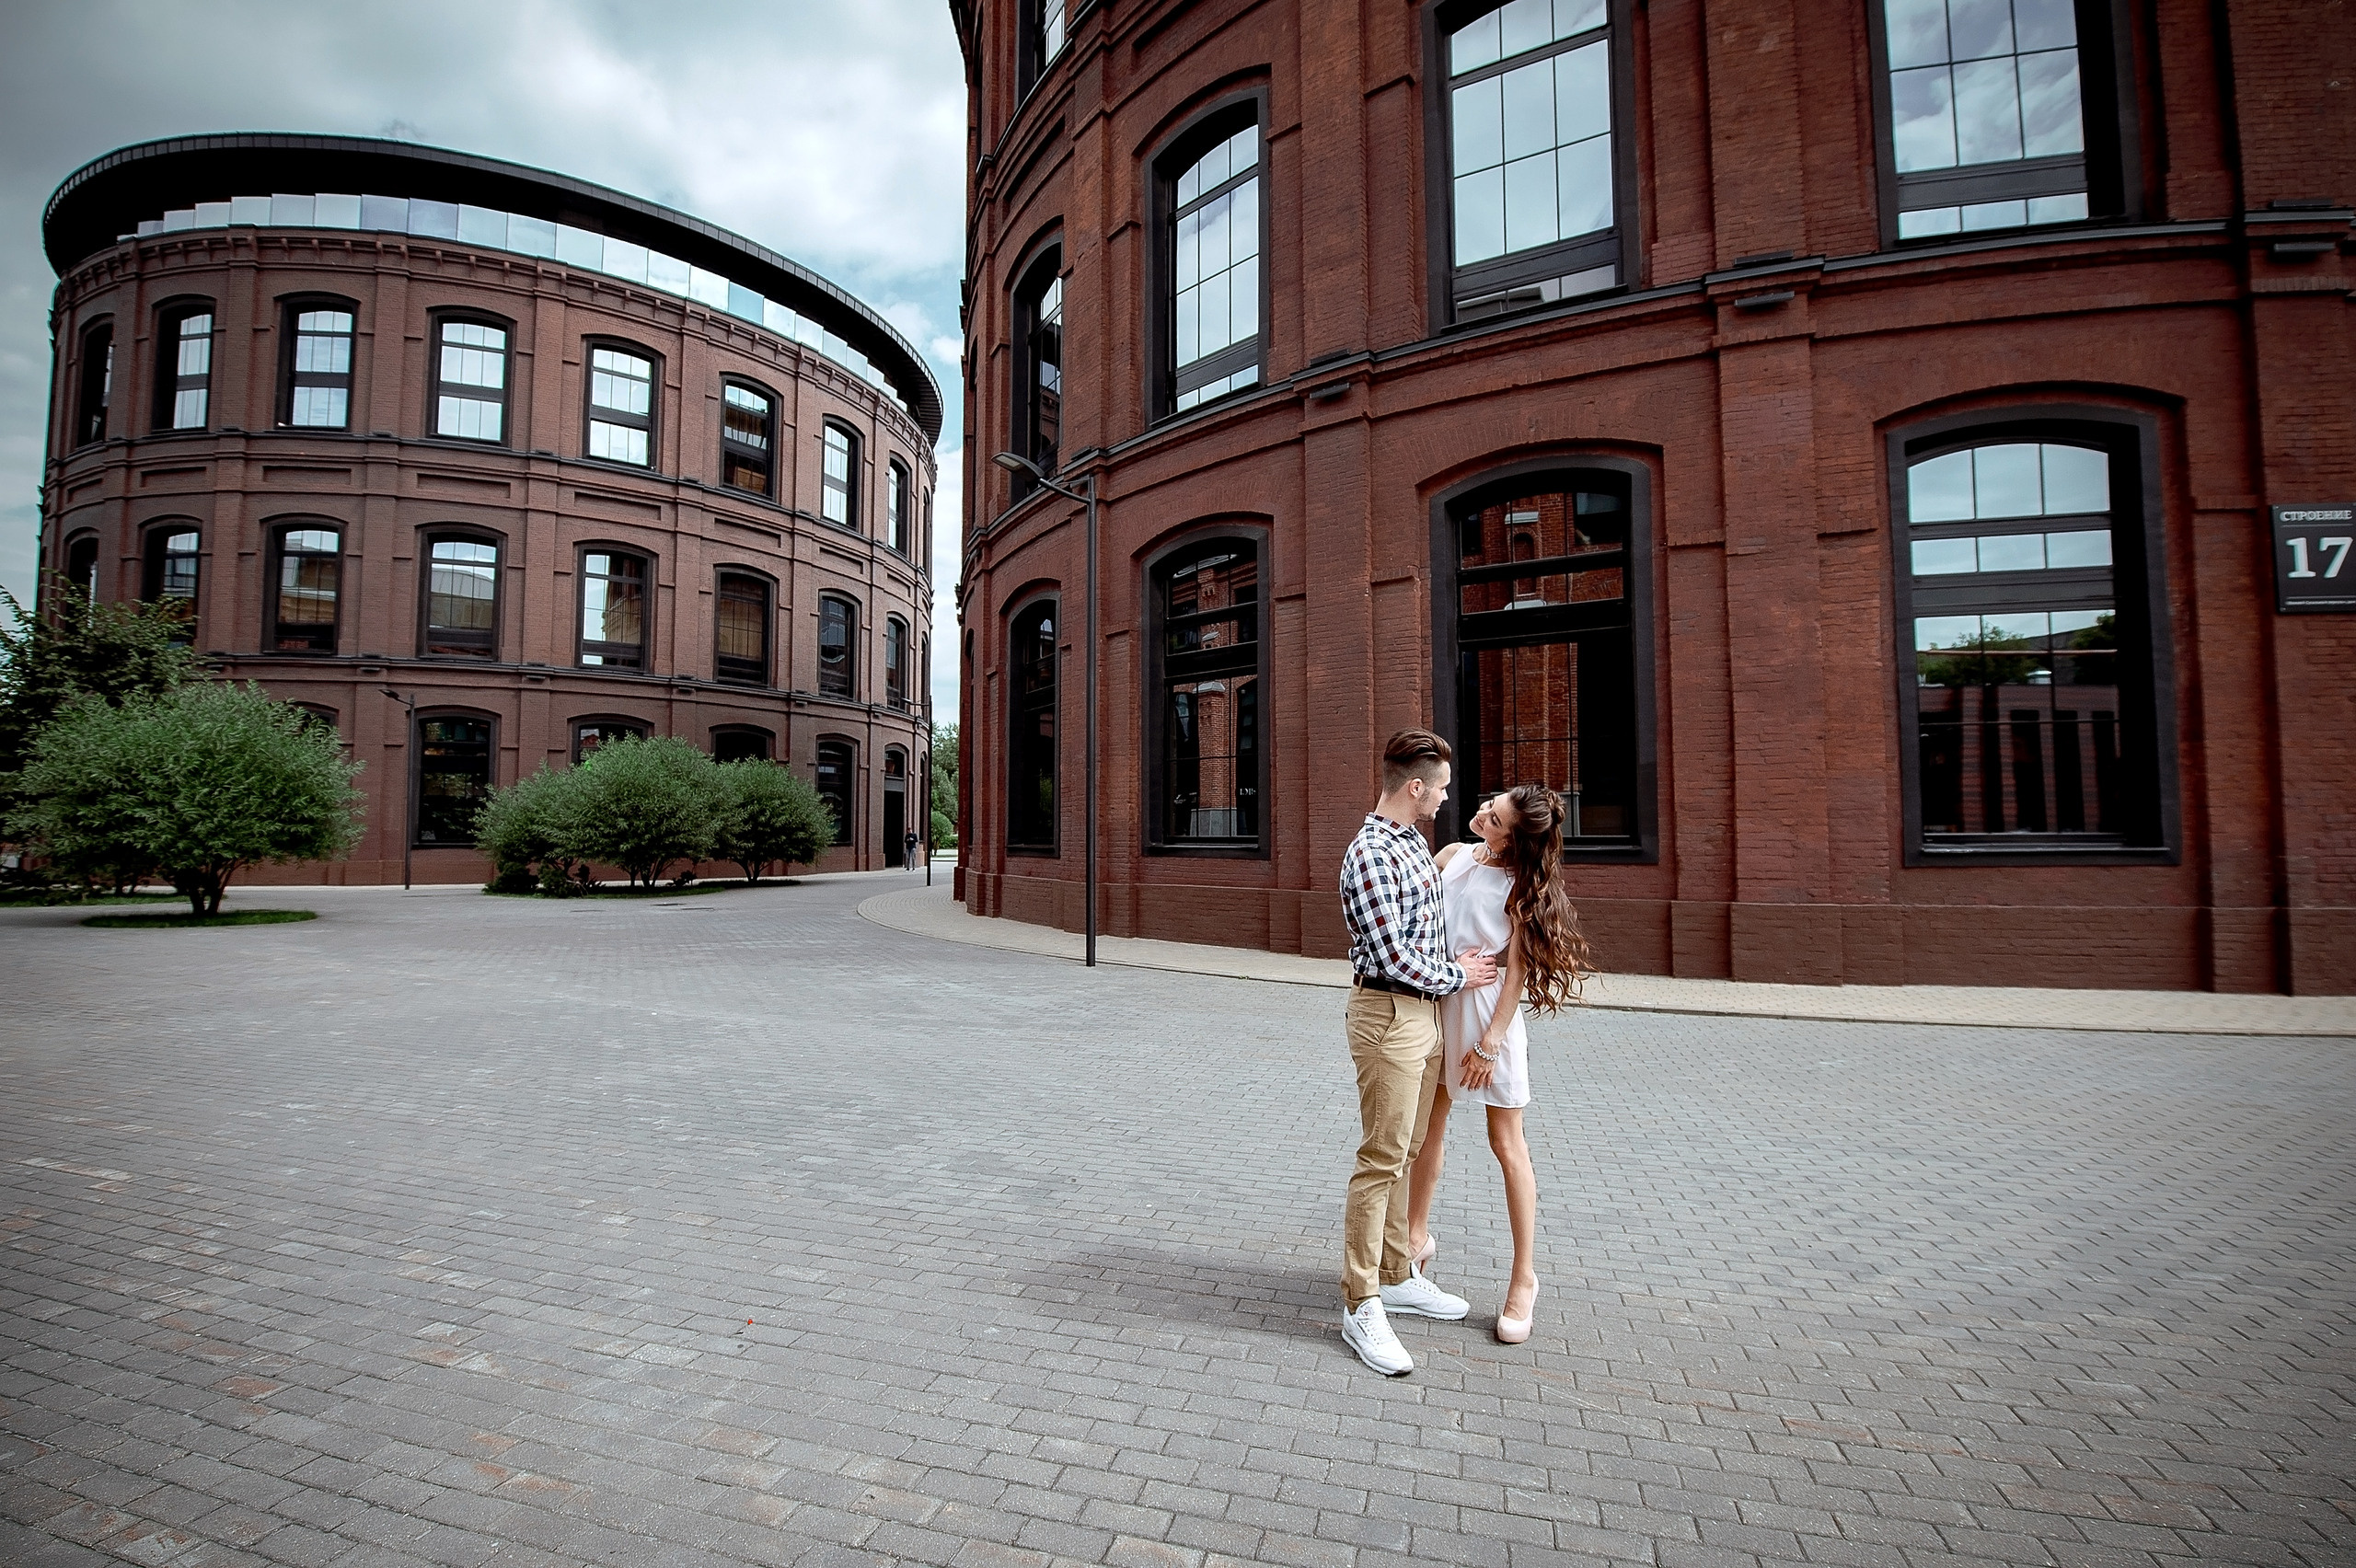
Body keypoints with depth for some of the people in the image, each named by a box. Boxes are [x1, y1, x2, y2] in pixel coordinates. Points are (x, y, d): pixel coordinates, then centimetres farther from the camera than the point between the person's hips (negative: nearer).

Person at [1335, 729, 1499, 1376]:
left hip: (1426, 1011, 9)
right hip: (1389, 1014, -9)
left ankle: (1395, 1275, 29)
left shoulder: (1414, 841, 11)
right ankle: (1361, 1306, 7)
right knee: (1381, 1160, -3)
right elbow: (1393, 957, -21)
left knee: (1404, 1154, 17)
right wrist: (1457, 975, -7)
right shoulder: (1370, 856, -20)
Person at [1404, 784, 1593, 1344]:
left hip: (1487, 1009, -5)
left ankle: (1524, 1279, 17)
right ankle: (1418, 1237, 35)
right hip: (1437, 1003, 5)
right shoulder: (1453, 855, 2)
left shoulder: (1521, 884, -11)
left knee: (1506, 1145, 4)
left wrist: (1489, 1044, -14)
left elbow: (1518, 970, -12)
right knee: (1428, 1126, 15)